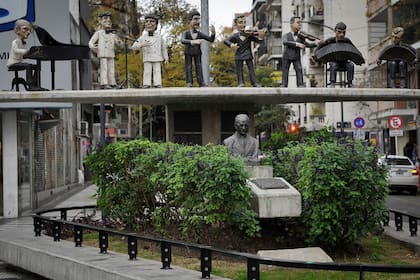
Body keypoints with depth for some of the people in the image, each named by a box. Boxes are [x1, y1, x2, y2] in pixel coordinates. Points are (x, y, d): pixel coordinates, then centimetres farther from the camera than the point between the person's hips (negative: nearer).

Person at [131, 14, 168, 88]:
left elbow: (164, 48, 13)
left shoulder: (159, 37, 4)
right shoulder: (143, 38, 1)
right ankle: (146, 85, -3)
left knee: (157, 71, -2)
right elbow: (133, 47, -2)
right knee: (147, 72, -3)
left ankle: (158, 84, -1)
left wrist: (166, 58, 11)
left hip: (157, 59, 0)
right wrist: (142, 45, -19)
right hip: (147, 59, 0)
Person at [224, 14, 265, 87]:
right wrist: (231, 45, -28)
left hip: (248, 54, 0)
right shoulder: (235, 36, -5)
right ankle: (241, 83, 2)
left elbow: (257, 40, -8)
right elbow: (226, 41, -8)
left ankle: (254, 83, 3)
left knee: (251, 69, 1)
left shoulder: (249, 34, -4)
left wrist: (260, 37, -32)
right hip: (239, 55, 0)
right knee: (239, 69, 0)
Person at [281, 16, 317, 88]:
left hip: (296, 57, 2)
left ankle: (300, 85, -13)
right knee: (285, 71, -1)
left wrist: (316, 44, -8)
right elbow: (285, 42, -22)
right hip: (287, 56, -2)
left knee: (299, 70, -11)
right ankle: (284, 85, 3)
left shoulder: (300, 37, 9)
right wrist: (297, 44, -32)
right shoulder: (286, 35, -2)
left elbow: (307, 44, 9)